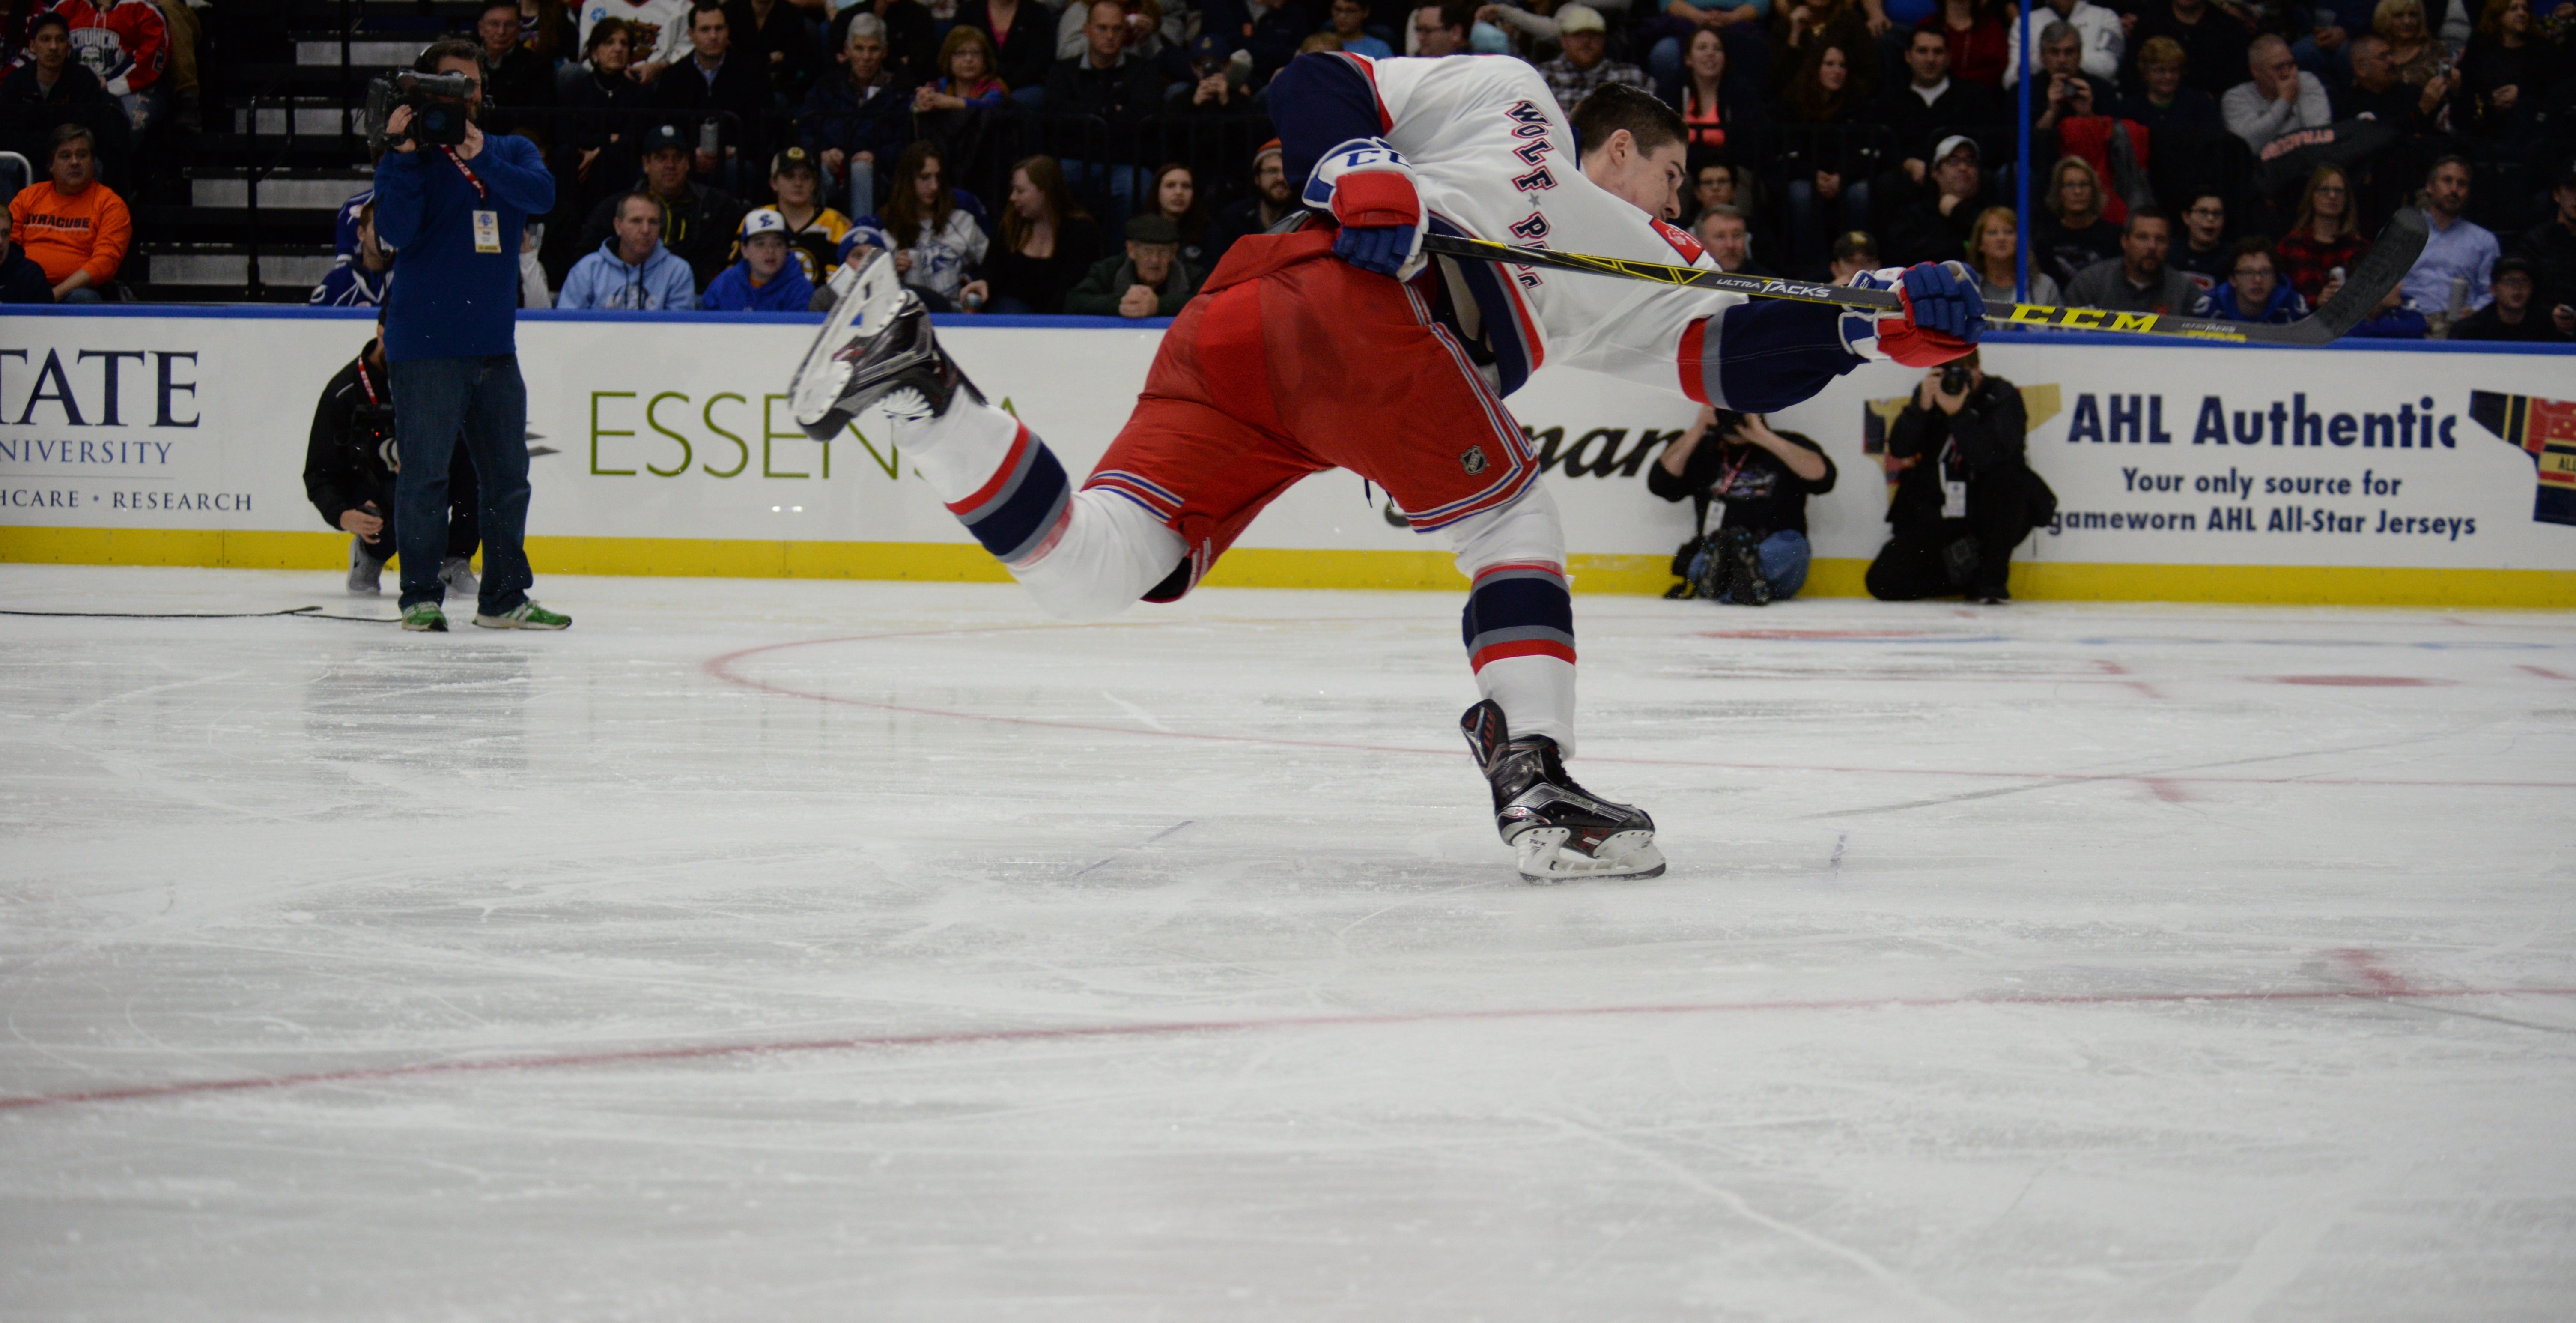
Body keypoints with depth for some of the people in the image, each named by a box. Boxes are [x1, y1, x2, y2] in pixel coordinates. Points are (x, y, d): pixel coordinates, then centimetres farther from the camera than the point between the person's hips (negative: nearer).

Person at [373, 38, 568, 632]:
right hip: (426, 344, -5)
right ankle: (420, 596, 2)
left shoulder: (511, 153, 12)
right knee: (424, 474, -4)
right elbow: (396, 231, -13)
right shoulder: (408, 160, 2)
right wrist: (406, 154, -19)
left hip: (495, 344, 5)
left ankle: (504, 596, 15)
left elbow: (541, 195, -9)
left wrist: (479, 157, -20)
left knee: (508, 473, 7)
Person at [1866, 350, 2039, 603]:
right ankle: (1964, 572, 9)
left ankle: (1992, 577, -18)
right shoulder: (1929, 393, 0)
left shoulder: (2003, 397, -11)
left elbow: (1988, 457, -28)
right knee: (1883, 583, -14)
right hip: (1934, 516, 3)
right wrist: (1923, 406, -26)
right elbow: (1899, 449, -12)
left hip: (1993, 518, -3)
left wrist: (1957, 413, -37)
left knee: (2005, 478, -36)